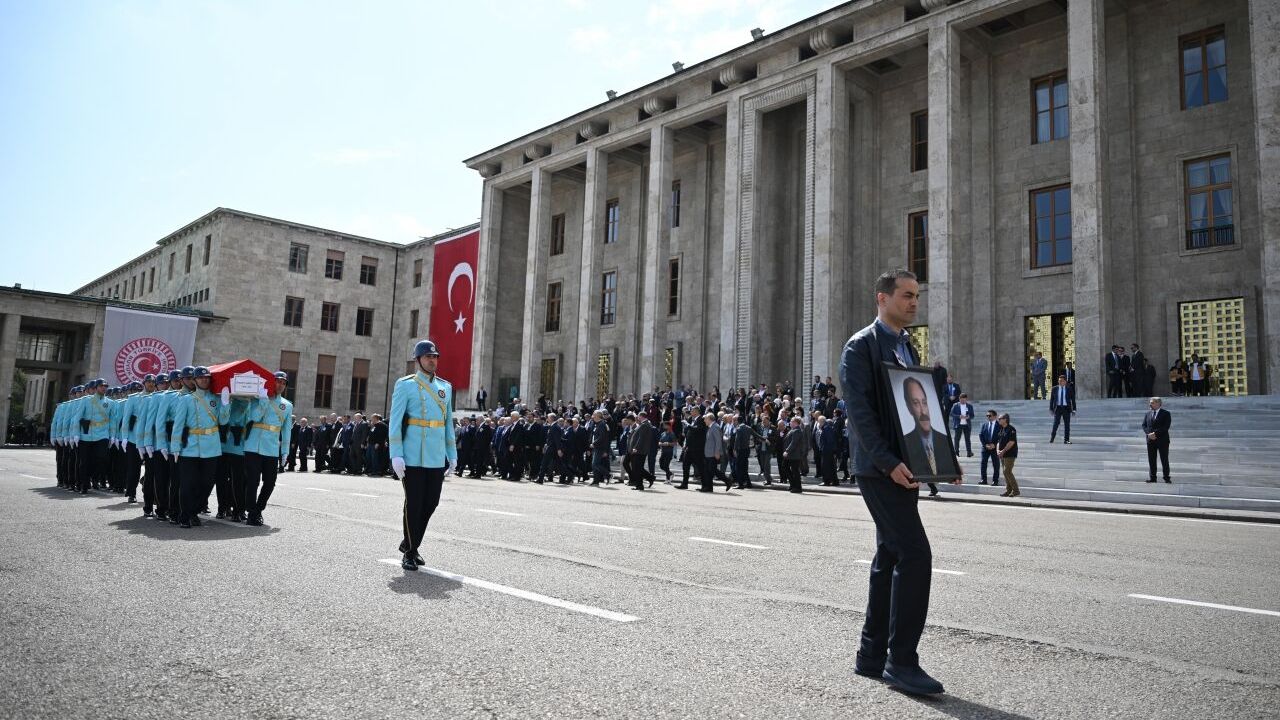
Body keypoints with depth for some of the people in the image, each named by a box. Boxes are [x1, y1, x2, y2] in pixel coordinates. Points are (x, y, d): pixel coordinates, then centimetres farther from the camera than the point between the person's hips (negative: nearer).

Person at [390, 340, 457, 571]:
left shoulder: (445, 386, 13)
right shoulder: (405, 385, -2)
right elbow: (394, 421, -6)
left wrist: (452, 454, 12)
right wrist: (396, 455, -14)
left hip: (437, 458, 5)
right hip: (413, 457, -5)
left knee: (431, 503, 9)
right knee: (413, 504, -1)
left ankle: (409, 544, 28)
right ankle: (409, 552, 13)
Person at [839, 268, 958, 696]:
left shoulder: (907, 348, 19)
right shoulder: (861, 346, -8)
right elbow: (859, 410, -16)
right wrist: (888, 463, -23)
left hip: (904, 468, 9)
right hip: (880, 469, -9)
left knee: (890, 558, 11)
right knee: (915, 555, -13)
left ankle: (872, 656, 20)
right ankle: (901, 661, -4)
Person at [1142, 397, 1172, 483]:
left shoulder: (1166, 414, 0)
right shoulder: (1147, 414, 15)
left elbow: (1166, 426, -11)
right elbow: (1144, 425, 7)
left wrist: (1155, 433, -18)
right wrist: (1148, 433, -11)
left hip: (1162, 440, -4)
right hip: (1150, 440, 4)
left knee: (1164, 459, -1)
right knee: (1151, 460, 4)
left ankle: (1166, 478, 5)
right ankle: (1152, 477, 8)